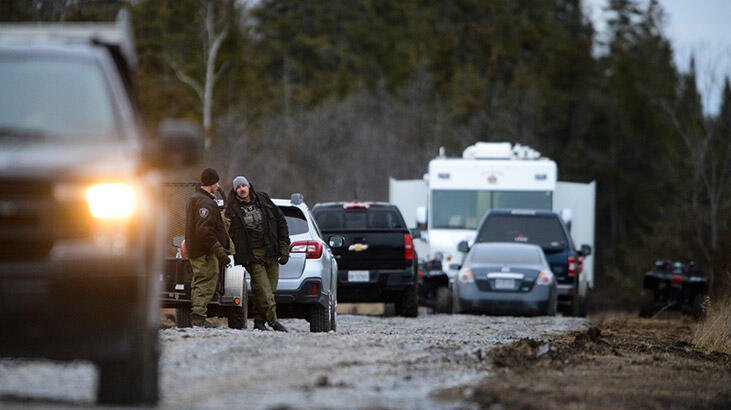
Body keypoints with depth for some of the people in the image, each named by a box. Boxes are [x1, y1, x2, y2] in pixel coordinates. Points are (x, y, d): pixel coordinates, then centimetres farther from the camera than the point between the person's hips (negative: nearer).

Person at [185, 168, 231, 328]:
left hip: (194, 251, 10)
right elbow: (204, 230, -24)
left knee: (199, 283, 15)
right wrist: (220, 251, -24)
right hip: (206, 252, -10)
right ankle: (199, 317, -12)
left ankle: (195, 317, 16)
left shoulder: (193, 199, 19)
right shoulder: (205, 202, -16)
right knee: (206, 284, -8)